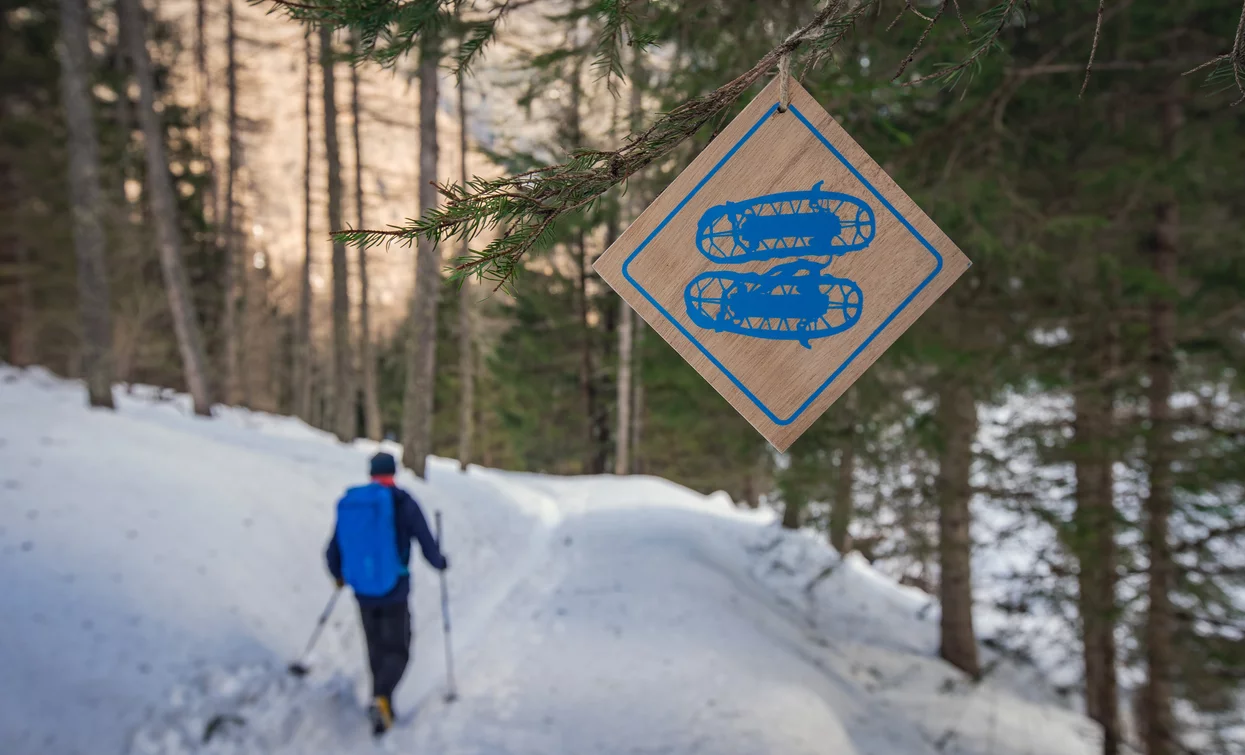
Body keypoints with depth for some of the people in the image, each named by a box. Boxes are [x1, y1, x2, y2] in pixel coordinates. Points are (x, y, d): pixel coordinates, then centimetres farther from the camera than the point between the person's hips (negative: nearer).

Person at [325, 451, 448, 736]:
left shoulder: (348, 502, 2)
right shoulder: (403, 502, -11)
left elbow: (333, 552, 7)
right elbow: (428, 546, -10)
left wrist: (339, 575, 28)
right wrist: (441, 562, 12)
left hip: (363, 594, 4)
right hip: (395, 593, -4)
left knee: (377, 649, 21)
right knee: (397, 651, 8)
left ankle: (383, 704, 26)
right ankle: (380, 699, -16)